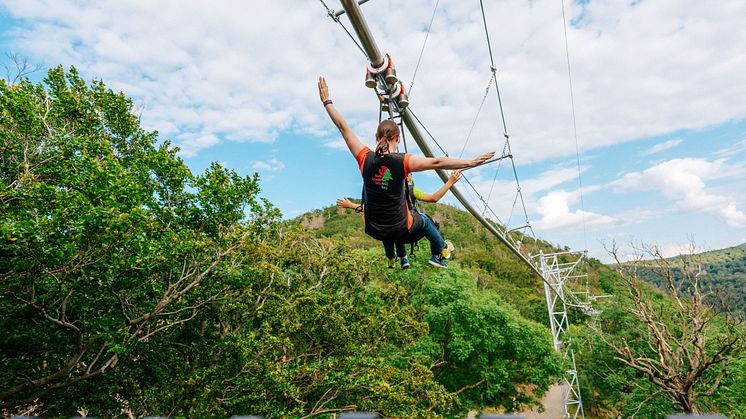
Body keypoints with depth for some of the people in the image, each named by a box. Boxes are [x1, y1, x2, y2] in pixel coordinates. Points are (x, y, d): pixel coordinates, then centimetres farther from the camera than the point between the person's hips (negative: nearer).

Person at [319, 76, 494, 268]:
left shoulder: (365, 159, -15)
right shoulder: (402, 162, -22)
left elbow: (343, 128, -8)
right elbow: (437, 162, -24)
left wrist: (326, 101, 1)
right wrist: (472, 162, -19)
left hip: (373, 229, 3)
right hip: (400, 230, -3)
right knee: (424, 221, 32)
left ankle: (391, 259, 58)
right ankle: (438, 255, 52)